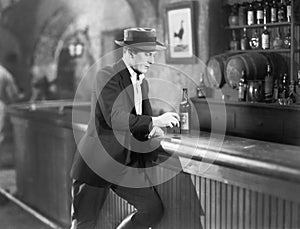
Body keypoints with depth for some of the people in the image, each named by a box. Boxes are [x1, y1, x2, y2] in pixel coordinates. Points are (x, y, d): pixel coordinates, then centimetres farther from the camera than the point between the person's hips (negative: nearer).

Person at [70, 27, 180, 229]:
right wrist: (155, 121, -27)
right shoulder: (107, 76, -15)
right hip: (96, 164, -7)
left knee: (154, 210, 0)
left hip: (127, 164, 7)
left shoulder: (142, 83, 11)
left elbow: (145, 117, 14)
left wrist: (154, 130, -9)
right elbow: (115, 118, -27)